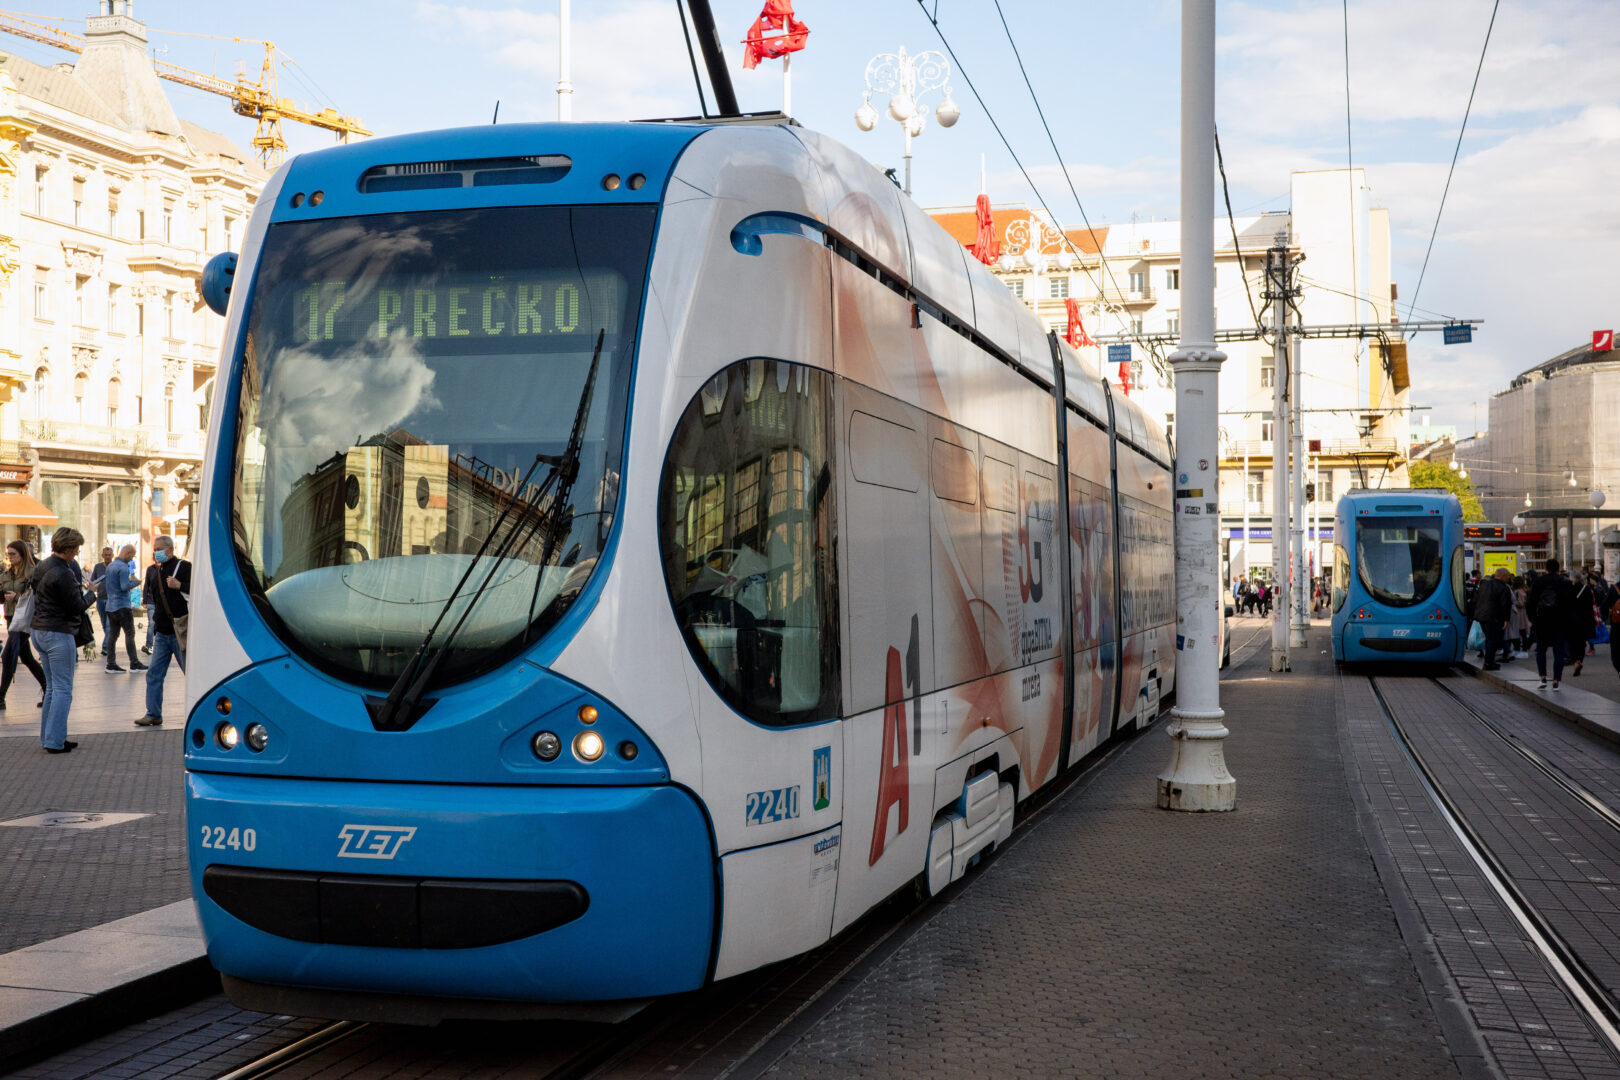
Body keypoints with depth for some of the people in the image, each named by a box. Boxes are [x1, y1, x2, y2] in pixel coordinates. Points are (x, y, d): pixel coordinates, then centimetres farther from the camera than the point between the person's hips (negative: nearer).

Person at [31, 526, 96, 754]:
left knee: (52, 687, 17)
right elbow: (78, 607, -17)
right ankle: (54, 741, -4)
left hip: (39, 631, 9)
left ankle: (48, 737, 19)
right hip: (58, 633, -9)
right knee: (63, 689, -3)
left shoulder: (41, 567, 8)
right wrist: (91, 593, 2)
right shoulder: (63, 574, -20)